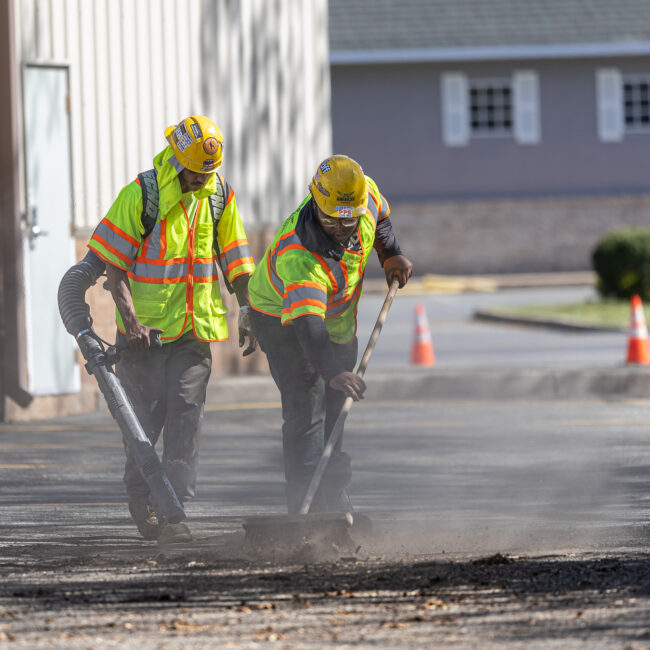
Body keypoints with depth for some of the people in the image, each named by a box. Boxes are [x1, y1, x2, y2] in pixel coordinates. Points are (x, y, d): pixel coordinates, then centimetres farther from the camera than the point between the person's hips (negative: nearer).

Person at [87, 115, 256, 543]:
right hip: (144, 330, -3)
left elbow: (234, 259, 14)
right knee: (143, 419, 3)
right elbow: (113, 263, -9)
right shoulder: (141, 195, -10)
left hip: (194, 330, 3)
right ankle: (142, 504, 20)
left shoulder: (220, 195, 4)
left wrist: (247, 312, 7)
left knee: (185, 415, -8)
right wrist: (130, 319, -18)